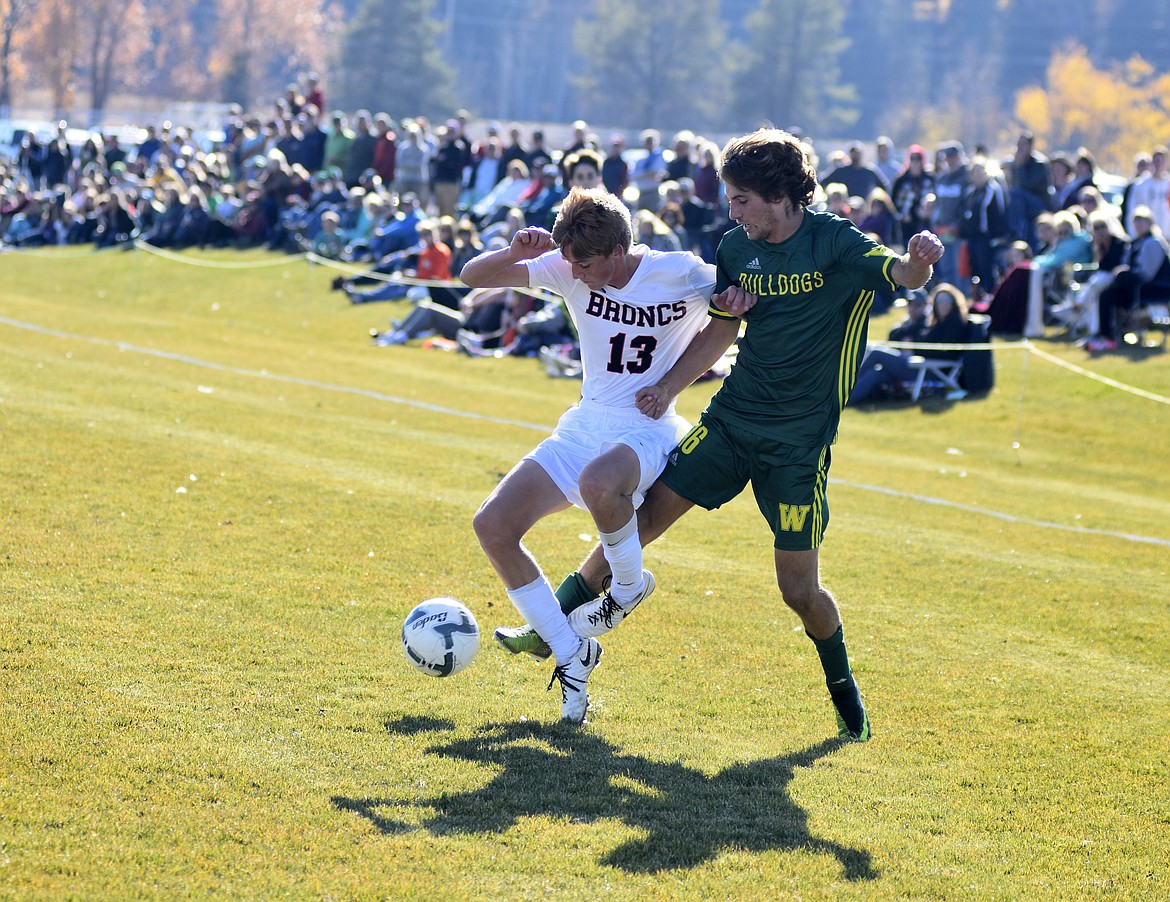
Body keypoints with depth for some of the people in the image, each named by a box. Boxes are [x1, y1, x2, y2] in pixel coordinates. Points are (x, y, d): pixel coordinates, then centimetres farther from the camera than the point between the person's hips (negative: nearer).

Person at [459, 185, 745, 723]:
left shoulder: (681, 275, -12)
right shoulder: (567, 270, -3)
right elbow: (473, 277, -1)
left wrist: (741, 293, -20)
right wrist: (515, 254, -21)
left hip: (648, 432, -5)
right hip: (582, 428, 5)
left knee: (598, 483, -41)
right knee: (492, 526, -10)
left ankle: (630, 586, -8)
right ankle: (571, 654, 2)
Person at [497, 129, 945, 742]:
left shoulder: (835, 244, -13)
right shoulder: (737, 248, 3)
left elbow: (904, 276, -29)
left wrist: (919, 261, -52)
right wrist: (669, 386, 3)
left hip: (800, 439, -5)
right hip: (731, 417, 5)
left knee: (799, 588, -3)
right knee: (642, 514, -2)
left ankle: (846, 697, 22)